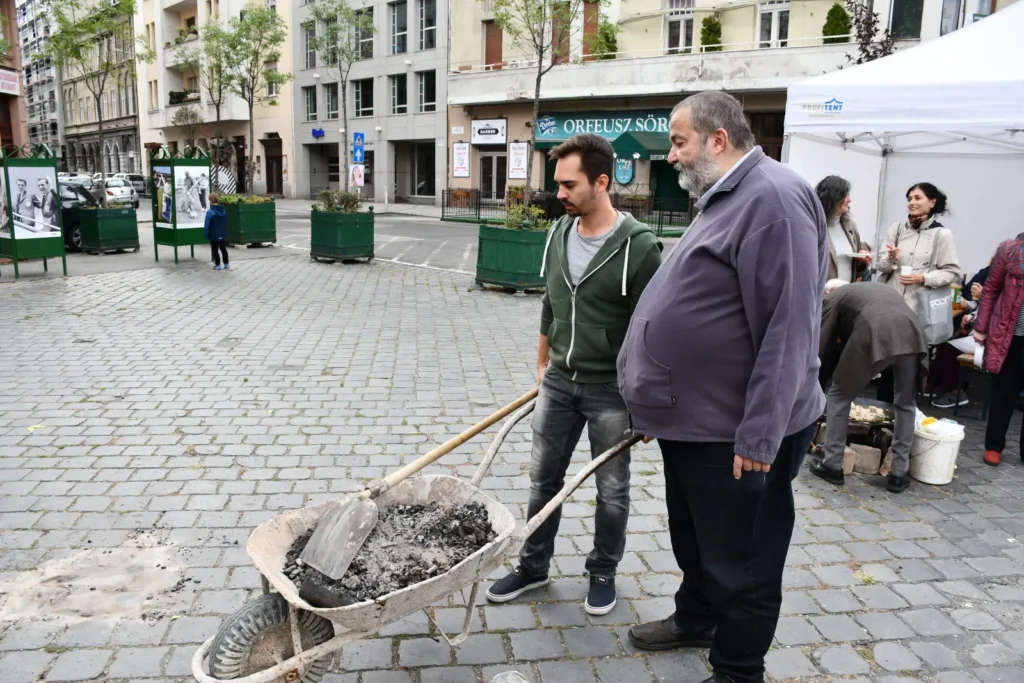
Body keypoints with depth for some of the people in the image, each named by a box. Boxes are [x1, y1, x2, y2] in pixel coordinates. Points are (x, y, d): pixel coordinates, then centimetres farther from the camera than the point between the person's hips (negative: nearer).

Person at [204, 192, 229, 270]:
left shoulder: (210, 212, -19)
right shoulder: (223, 211, -1)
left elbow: (207, 225, -15)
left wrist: (207, 235, -4)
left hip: (214, 236, -5)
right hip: (222, 235, 5)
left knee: (215, 250, 5)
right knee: (223, 249, 16)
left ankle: (217, 265, 7)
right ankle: (226, 264, 19)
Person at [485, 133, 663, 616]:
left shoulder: (638, 246, -17)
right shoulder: (559, 234, 2)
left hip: (611, 390, -5)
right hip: (558, 381, 5)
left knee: (611, 489, 11)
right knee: (543, 478, 14)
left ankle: (603, 572, 31)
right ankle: (533, 566, 31)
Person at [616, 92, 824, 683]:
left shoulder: (772, 197, -20)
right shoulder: (725, 199, 14)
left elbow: (788, 328, -26)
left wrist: (759, 435, -25)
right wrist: (659, 403, 22)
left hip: (738, 434, -10)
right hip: (693, 419, 10)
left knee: (740, 562, 8)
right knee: (693, 538, 26)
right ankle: (695, 620, 47)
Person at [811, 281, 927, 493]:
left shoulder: (834, 297, 25)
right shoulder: (880, 287, 42)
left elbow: (822, 346, 22)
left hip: (874, 336, -5)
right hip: (912, 334, 5)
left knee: (838, 396, 14)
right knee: (906, 404, 22)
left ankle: (832, 466, 18)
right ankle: (899, 474, 24)